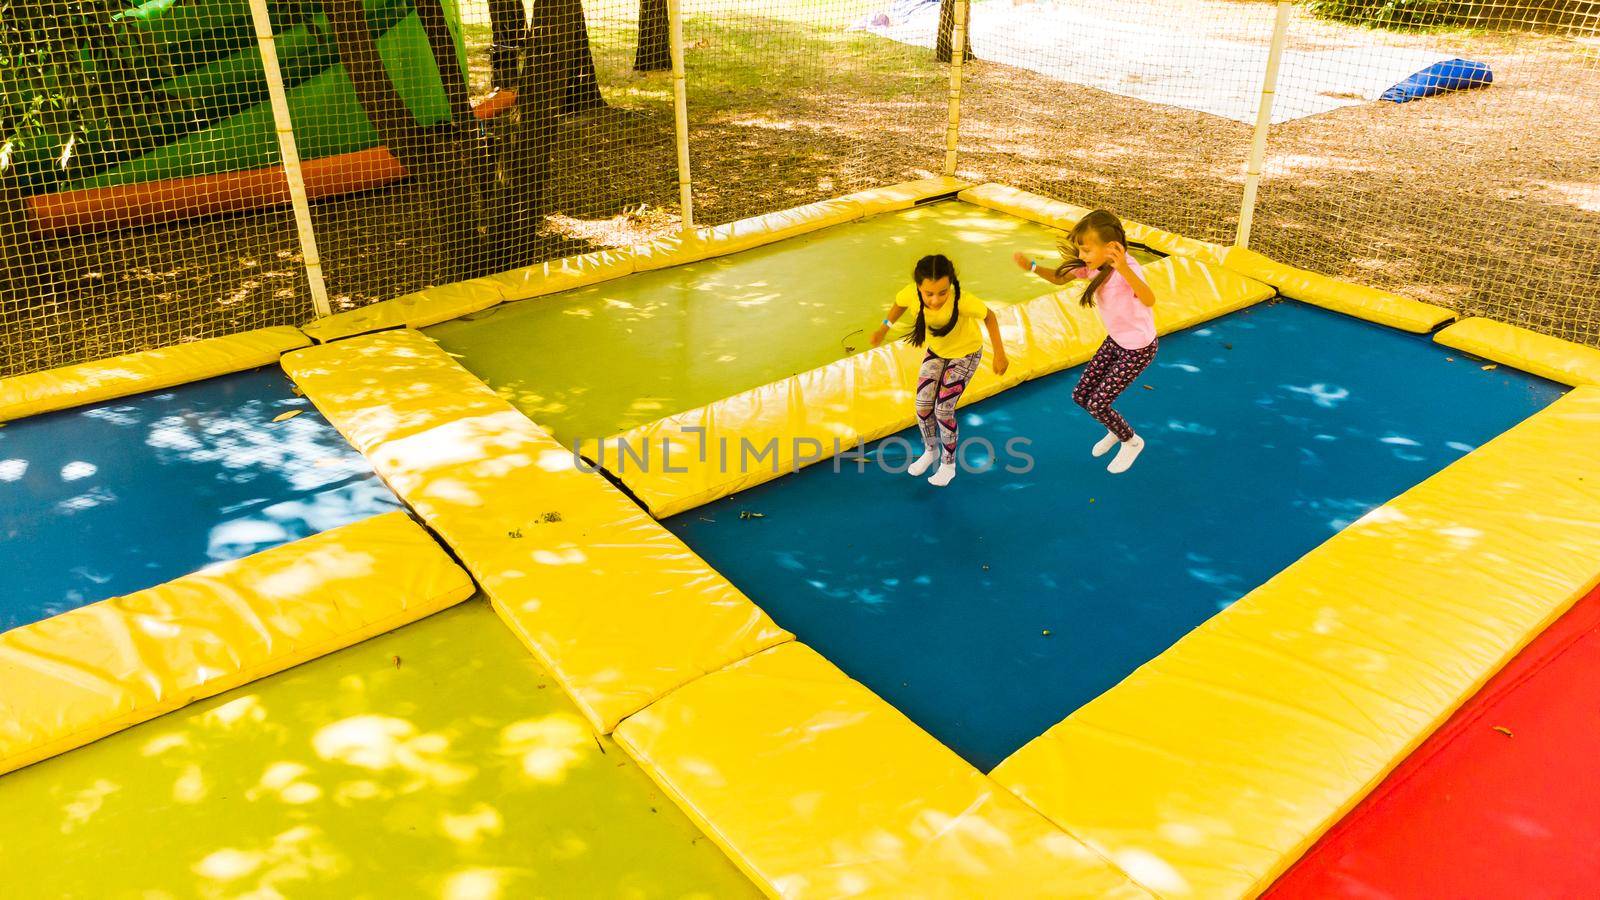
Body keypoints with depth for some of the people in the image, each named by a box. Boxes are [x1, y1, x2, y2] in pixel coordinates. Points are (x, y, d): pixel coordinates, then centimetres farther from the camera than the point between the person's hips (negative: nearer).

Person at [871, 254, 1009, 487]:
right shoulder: (910, 294, -33)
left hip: (966, 353, -4)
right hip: (936, 351, 4)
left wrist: (999, 354, -15)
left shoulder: (962, 301, -43)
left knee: (943, 410, -7)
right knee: (922, 406, 4)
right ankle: (930, 451, 35)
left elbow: (989, 316, -22)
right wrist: (884, 328, -10)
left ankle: (948, 464, 19)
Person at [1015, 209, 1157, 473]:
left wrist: (1124, 269, -70)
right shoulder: (1092, 264, -13)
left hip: (1138, 348, -8)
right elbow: (1060, 278, 2)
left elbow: (1149, 299, -53)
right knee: (1081, 396, 11)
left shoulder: (1127, 268, -34)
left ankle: (1131, 442, 26)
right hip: (1115, 340, 8)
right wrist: (1031, 266, -17)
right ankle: (1117, 430, 40)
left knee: (1097, 405, -3)